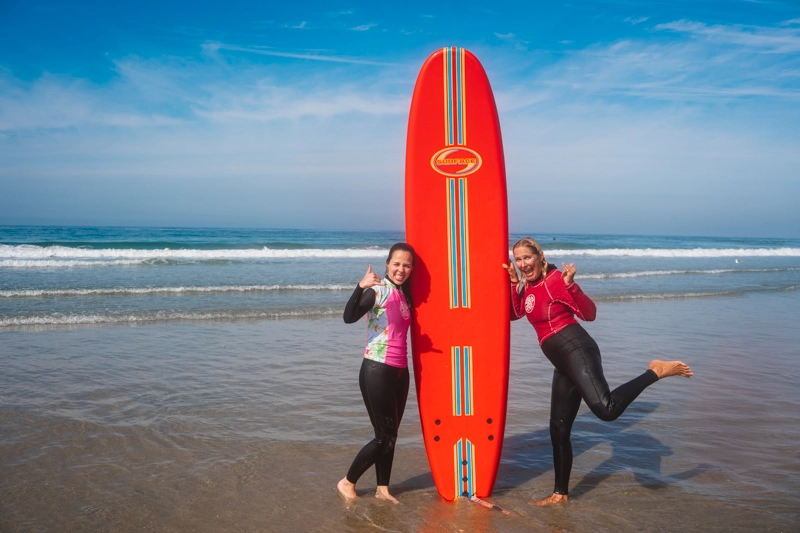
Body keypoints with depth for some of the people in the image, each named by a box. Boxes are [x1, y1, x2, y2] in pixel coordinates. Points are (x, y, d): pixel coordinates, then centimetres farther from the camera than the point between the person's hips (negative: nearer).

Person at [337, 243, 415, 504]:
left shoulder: (403, 293, 10)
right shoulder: (379, 290, -14)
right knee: (384, 436, 0)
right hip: (377, 371, -8)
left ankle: (383, 488, 27)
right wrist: (360, 287, -44)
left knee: (391, 435, 14)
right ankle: (347, 482, 17)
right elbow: (349, 317, -30)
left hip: (400, 371, 8)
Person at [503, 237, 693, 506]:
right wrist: (513, 282, 9)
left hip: (576, 351, -8)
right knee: (558, 430, 13)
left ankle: (656, 371, -14)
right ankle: (560, 494, 26)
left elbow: (589, 313, -11)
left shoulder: (554, 279, -7)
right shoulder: (528, 286, 17)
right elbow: (514, 313, 19)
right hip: (563, 365, 8)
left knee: (606, 408, -33)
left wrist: (570, 284, -25)